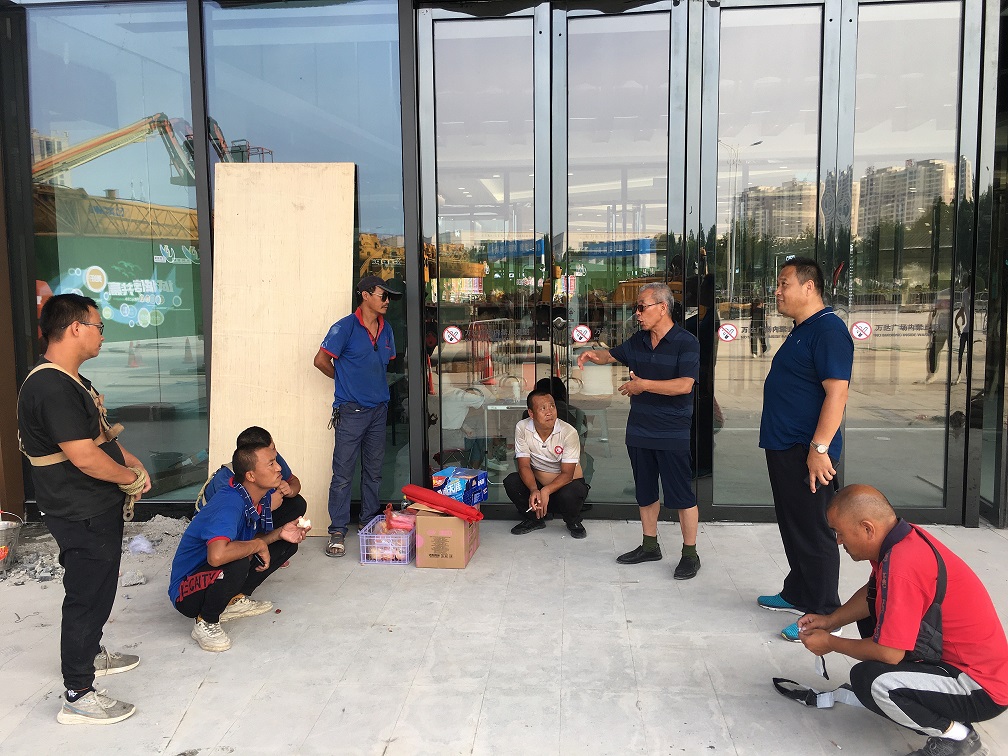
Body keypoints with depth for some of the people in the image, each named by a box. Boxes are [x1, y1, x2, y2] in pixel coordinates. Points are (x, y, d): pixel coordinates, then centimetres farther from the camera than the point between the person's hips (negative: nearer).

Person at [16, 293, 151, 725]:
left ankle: (91, 654, 44)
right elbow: (84, 457, -28)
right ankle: (78, 698, 13)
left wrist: (130, 460, 7)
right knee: (87, 597, 0)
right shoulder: (51, 388, -25)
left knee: (97, 590, 25)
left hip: (98, 510, 10)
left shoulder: (70, 381, 10)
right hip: (82, 517, -10)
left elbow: (99, 434, 20)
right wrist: (130, 477, -13)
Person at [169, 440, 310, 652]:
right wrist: (258, 545, -30)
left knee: (287, 545, 2)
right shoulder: (230, 505, -31)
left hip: (220, 577, 8)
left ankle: (236, 600, 9)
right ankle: (205, 623, -12)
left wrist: (280, 533, -12)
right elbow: (217, 555, -48)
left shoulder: (263, 496, -4)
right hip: (187, 591, -8)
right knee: (237, 564, -39)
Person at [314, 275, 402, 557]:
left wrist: (375, 385, 12)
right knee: (343, 473, -2)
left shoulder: (386, 329, 10)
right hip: (351, 410, -6)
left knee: (373, 470, 13)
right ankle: (337, 530, 6)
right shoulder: (345, 327, -9)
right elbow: (321, 360, -6)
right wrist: (345, 379, 6)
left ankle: (369, 522, 26)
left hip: (379, 408, 6)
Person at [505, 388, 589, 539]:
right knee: (511, 482, -23)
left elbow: (567, 474, -22)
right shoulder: (522, 428, -15)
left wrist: (546, 491, -39)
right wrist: (534, 490, -35)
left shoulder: (569, 432, -22)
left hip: (567, 482, -3)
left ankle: (573, 522, 1)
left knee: (568, 495, -36)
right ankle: (535, 519, 3)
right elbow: (524, 466, -15)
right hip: (537, 483, 3)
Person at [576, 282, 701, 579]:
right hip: (639, 430, 7)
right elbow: (612, 354, 24)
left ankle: (690, 554, 12)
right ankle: (650, 546, 30)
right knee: (645, 492, 16)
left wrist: (644, 384, -25)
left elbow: (685, 385, -23)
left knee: (681, 494, 0)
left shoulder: (686, 342, -12)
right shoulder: (638, 341, 9)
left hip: (673, 434, -7)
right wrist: (593, 354, 1)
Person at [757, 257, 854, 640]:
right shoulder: (801, 330, 16)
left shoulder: (828, 330, -17)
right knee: (793, 526, 19)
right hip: (784, 448, 10)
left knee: (813, 533, -1)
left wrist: (819, 448, -26)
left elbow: (837, 392, -23)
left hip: (807, 453, -10)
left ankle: (824, 614, 11)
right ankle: (798, 594, 33)